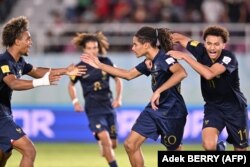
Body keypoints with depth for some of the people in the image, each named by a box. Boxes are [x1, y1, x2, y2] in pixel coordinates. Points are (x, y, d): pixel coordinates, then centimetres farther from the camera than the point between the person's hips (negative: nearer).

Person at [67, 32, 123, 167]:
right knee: (105, 139, -23)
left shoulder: (105, 62, -1)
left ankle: (102, 145, 42)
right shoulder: (80, 67, -5)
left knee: (113, 144, 7)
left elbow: (118, 80, 12)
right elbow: (71, 85, 12)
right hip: (93, 109, -3)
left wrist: (118, 98, 2)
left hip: (109, 106, 3)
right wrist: (75, 102, 1)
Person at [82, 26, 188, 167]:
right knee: (130, 144, 3)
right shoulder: (149, 62, 6)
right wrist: (100, 65, 20)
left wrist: (159, 91, -41)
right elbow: (128, 75, 21)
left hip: (172, 112, -8)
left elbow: (181, 73, -40)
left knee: (175, 151, 7)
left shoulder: (164, 58, -21)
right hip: (154, 109, 8)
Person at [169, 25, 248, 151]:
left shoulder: (229, 58, -25)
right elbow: (179, 37, 1)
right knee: (209, 145, -20)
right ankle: (219, 148, 16)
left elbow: (209, 74, -41)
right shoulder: (201, 51, -13)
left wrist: (184, 56, -38)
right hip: (212, 106, 2)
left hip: (234, 107, -2)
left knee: (240, 150, 10)